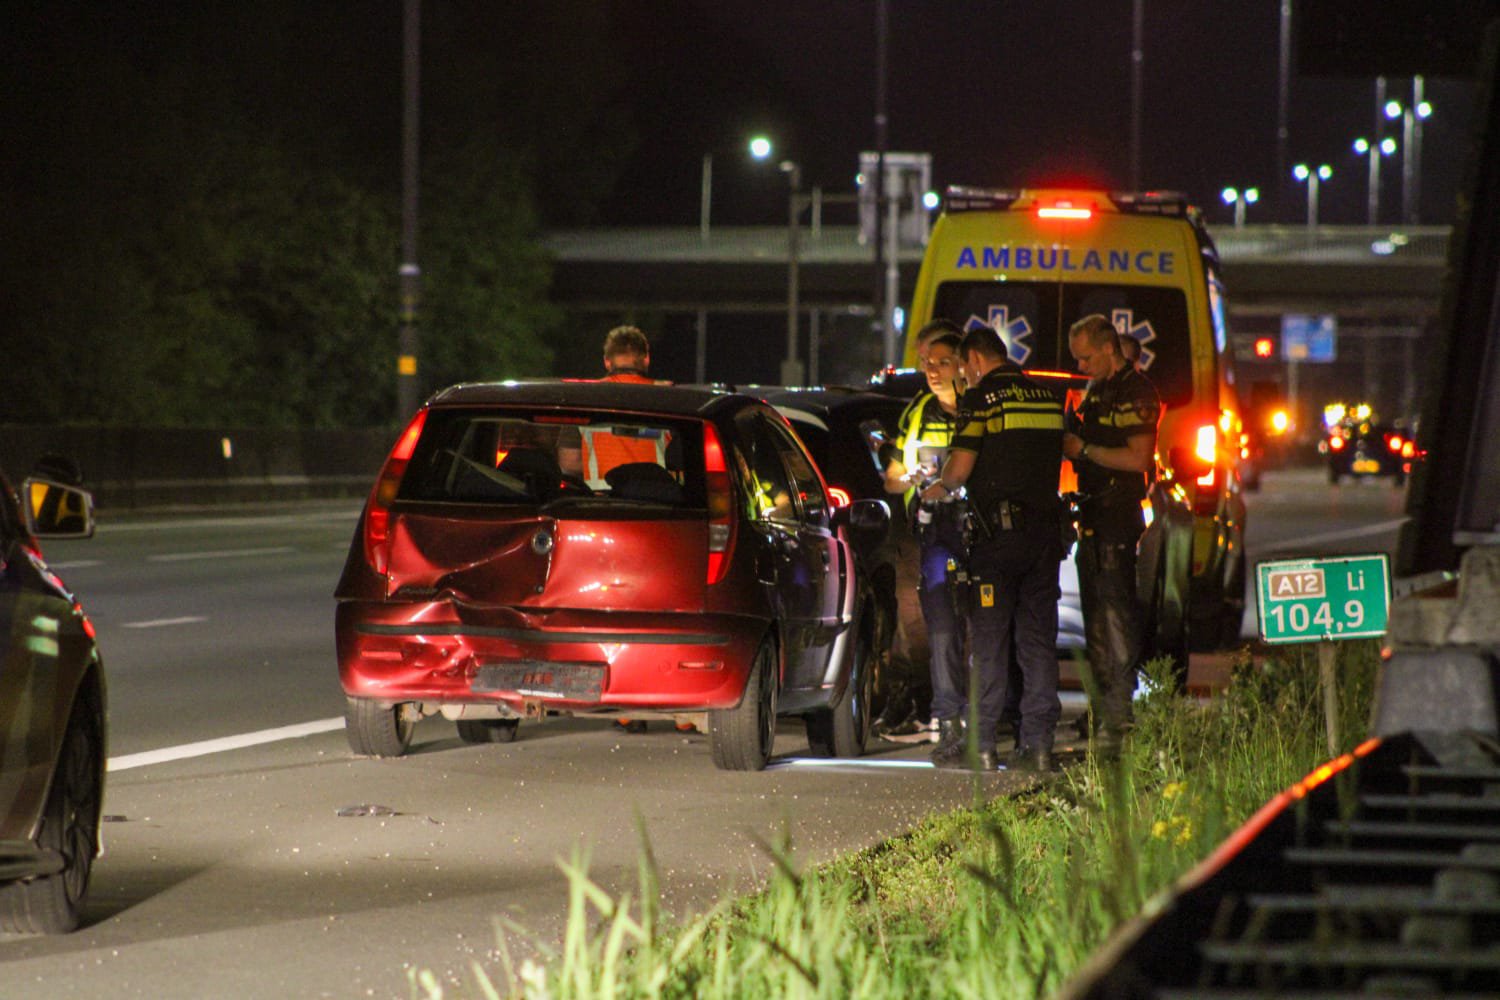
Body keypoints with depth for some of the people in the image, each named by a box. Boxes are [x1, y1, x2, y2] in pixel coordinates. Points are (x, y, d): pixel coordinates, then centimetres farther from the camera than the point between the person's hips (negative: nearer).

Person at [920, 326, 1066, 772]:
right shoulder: (1046, 397, 12)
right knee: (1039, 639, 7)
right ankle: (1038, 743, 5)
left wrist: (938, 489, 11)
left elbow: (960, 468, -12)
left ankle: (983, 745, 0)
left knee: (989, 640, 0)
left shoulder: (982, 397, -6)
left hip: (998, 531, -5)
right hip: (1046, 527, 5)